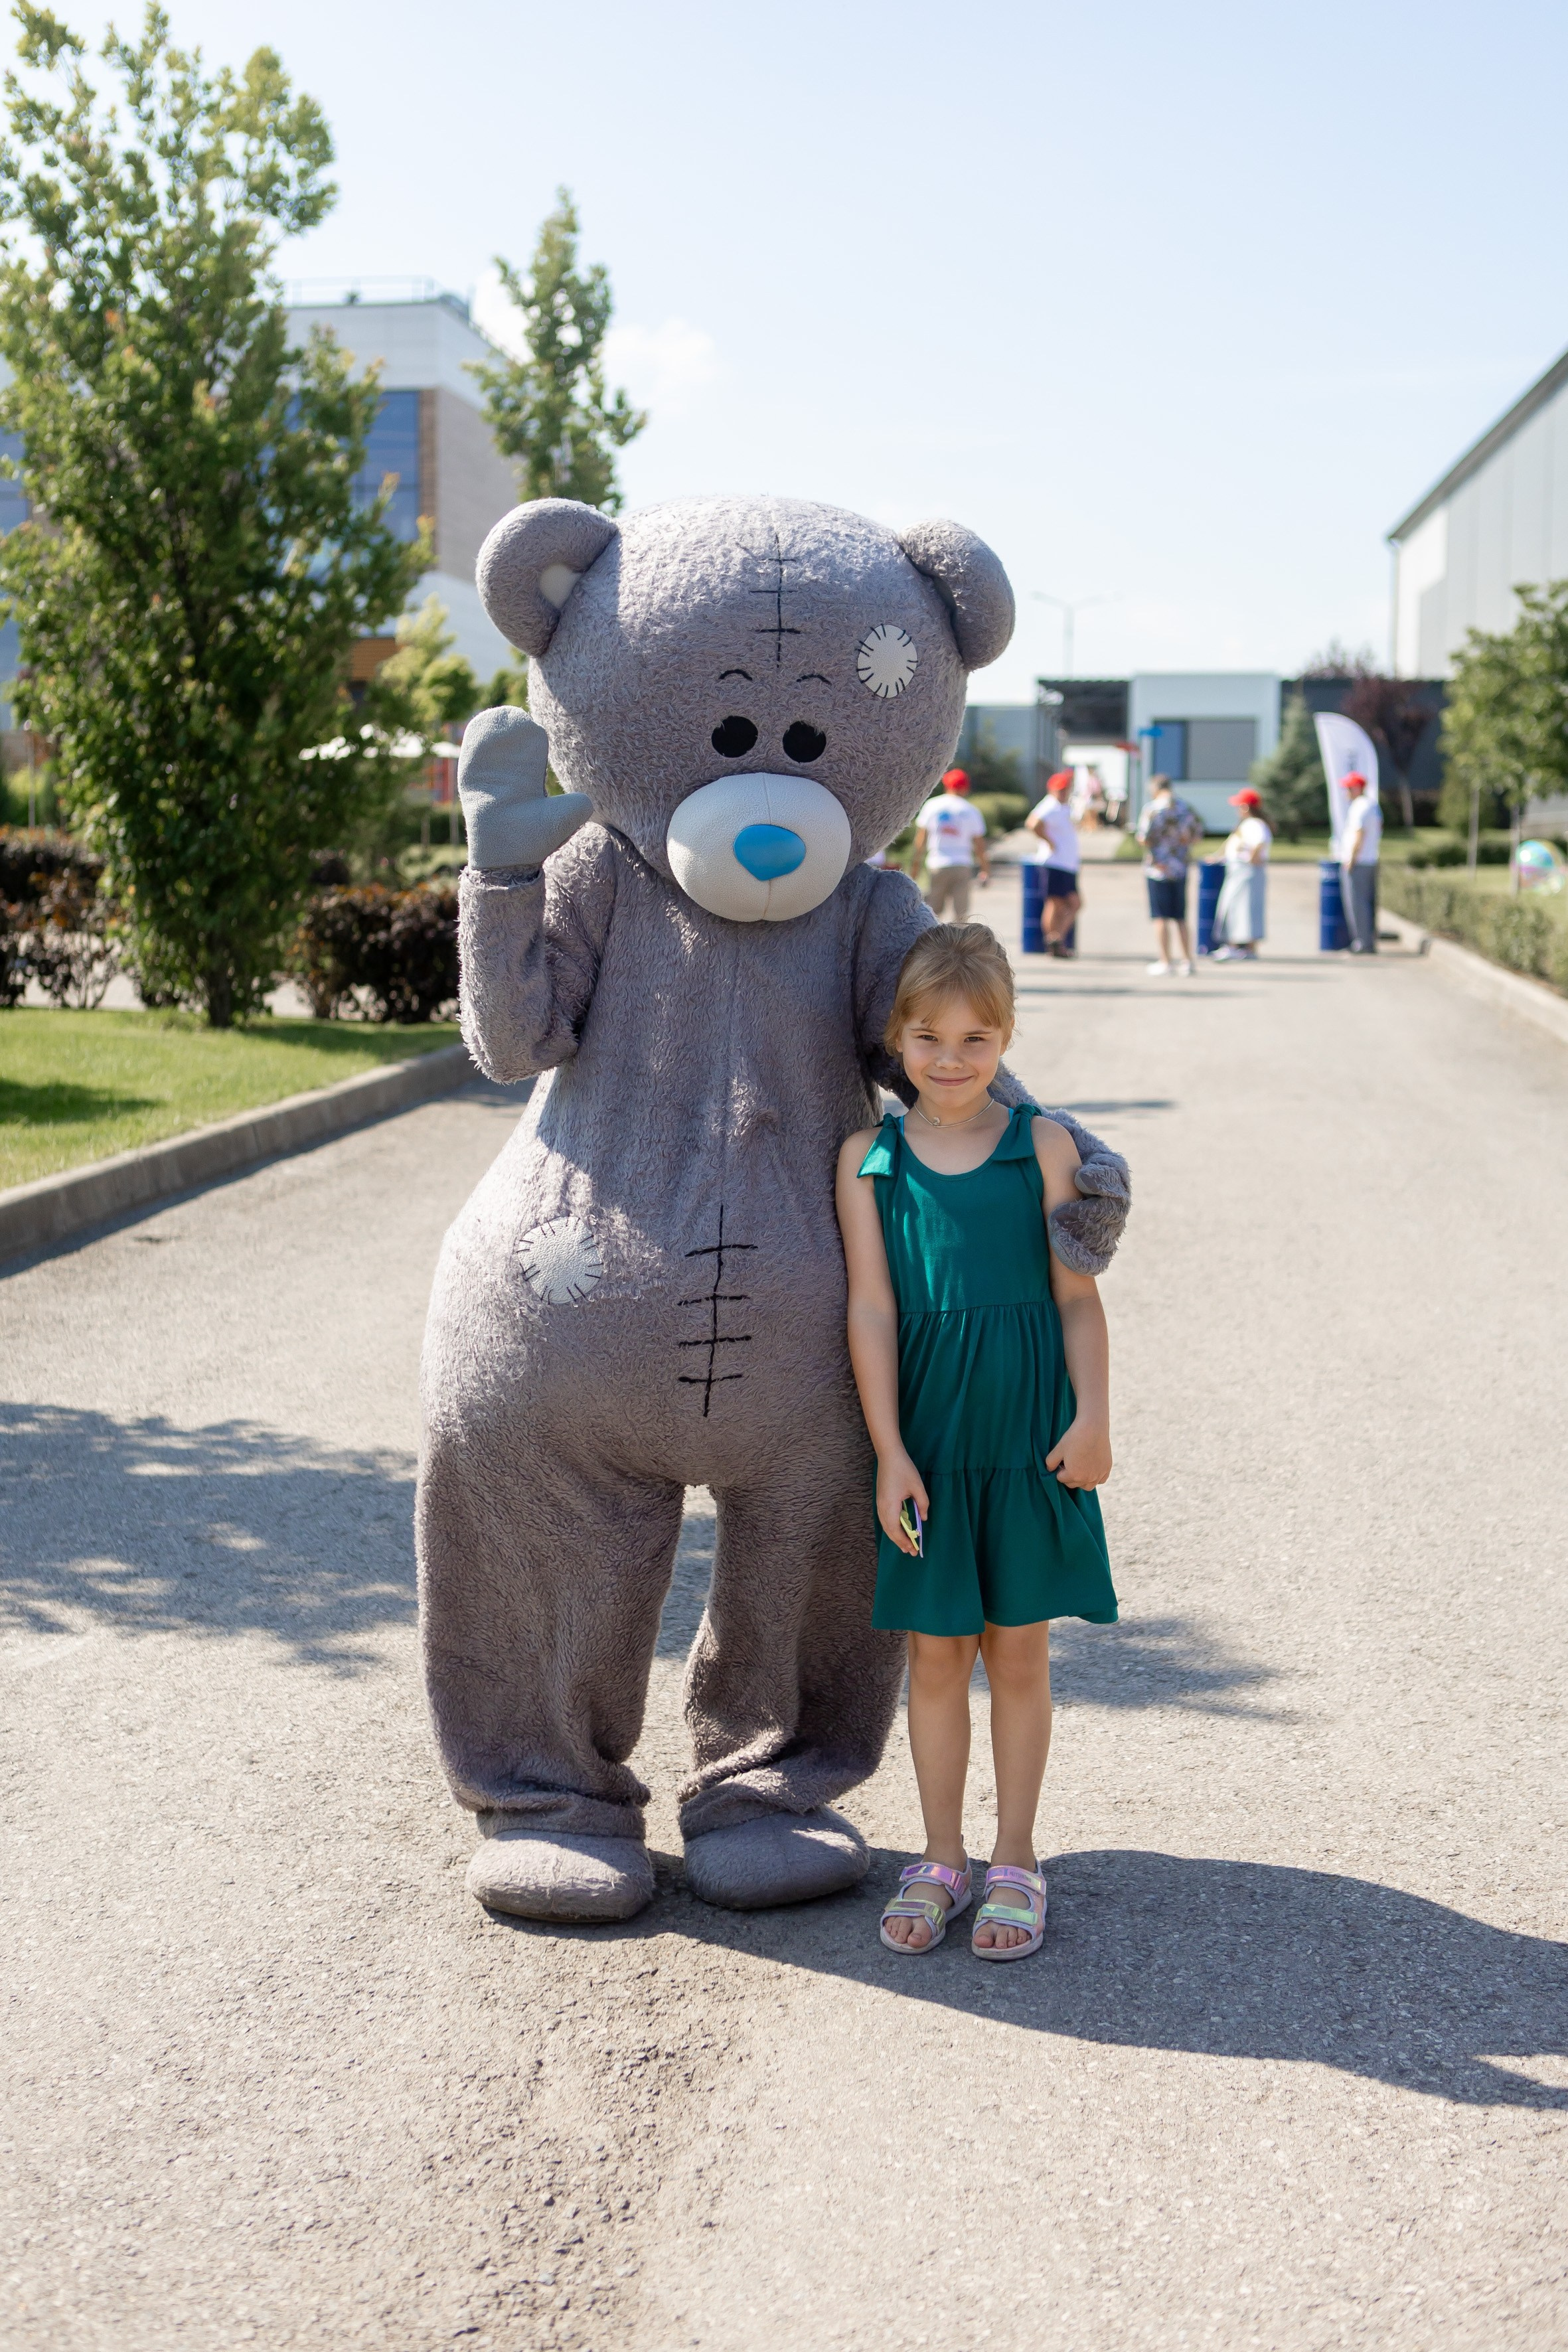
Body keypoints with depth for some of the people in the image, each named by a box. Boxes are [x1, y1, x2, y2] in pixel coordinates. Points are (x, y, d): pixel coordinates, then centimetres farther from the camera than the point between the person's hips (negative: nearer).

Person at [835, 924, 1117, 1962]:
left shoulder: (1043, 1145, -1)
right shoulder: (867, 1158, 0)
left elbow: (1076, 1296, 0)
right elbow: (872, 1310, -2)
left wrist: (1092, 1418, -10)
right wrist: (890, 1451, -7)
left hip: (1028, 1436, 0)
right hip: (926, 1439, 1)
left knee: (1019, 1651, 8)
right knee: (935, 1653, 9)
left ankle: (1016, 1862, 21)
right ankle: (942, 1859, 23)